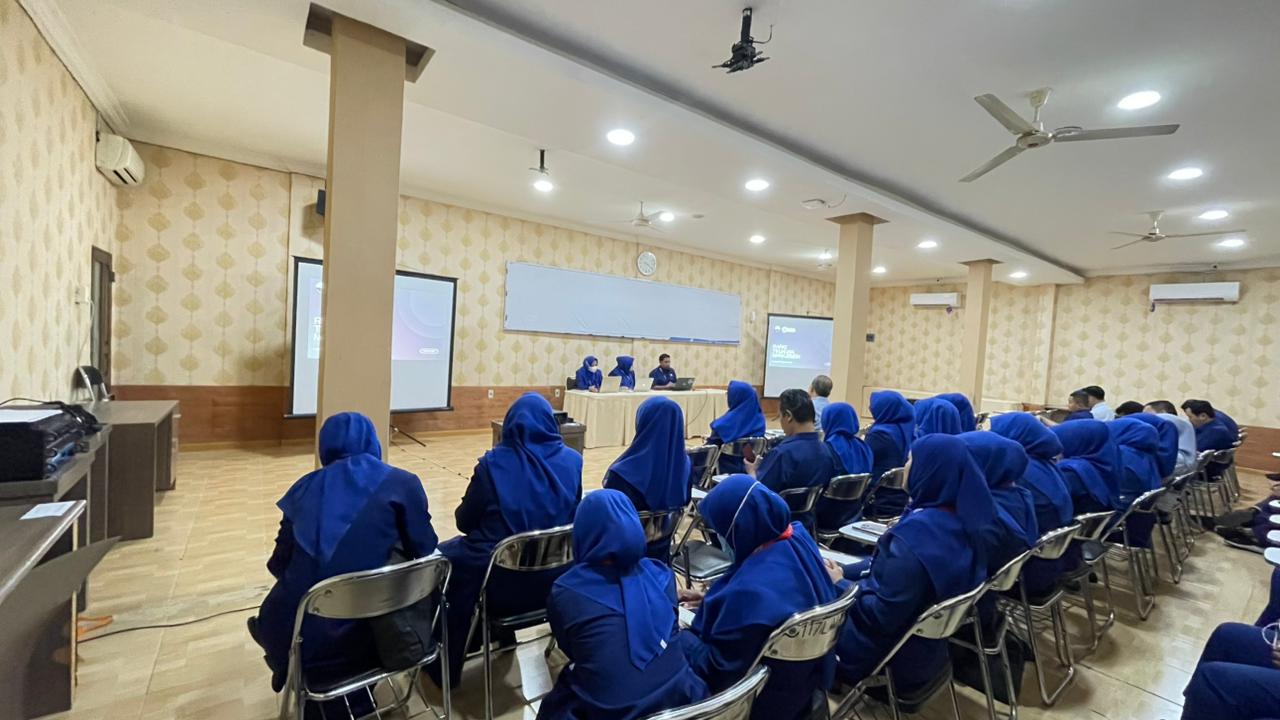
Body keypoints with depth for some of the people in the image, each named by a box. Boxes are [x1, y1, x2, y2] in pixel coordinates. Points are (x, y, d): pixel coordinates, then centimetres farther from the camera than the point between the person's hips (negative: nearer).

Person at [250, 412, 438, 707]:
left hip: (296, 637, 4)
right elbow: (425, 554, -1)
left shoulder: (307, 486, 6)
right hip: (361, 636, -4)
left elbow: (279, 564, 11)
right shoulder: (402, 484, -5)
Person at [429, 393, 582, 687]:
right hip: (554, 578, 5)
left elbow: (464, 521, -2)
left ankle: (445, 665, 35)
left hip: (502, 583, -4)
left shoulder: (493, 464, -15)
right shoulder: (571, 460, -7)